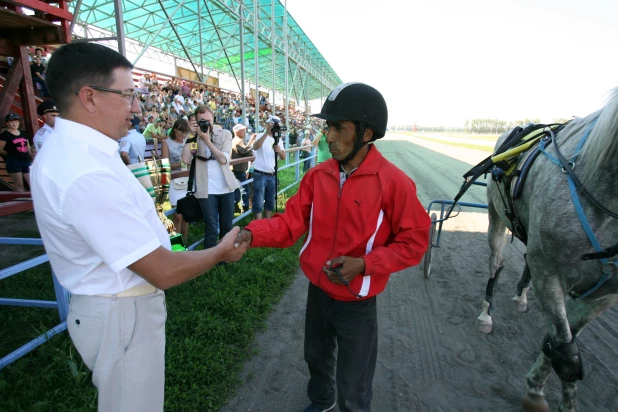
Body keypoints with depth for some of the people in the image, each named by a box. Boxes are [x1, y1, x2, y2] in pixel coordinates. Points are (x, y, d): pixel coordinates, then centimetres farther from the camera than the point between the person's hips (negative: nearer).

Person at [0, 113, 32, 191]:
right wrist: (11, 155, 1)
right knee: (19, 185, -3)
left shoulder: (23, 133, 15)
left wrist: (33, 159, 11)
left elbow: (28, 148, 19)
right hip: (13, 162, -5)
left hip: (26, 161, 5)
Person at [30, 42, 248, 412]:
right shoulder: (87, 173, -31)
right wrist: (221, 252, -12)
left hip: (105, 303, 9)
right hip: (123, 315, -9)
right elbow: (164, 272, -28)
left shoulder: (65, 149, 1)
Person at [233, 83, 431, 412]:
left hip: (357, 303, -5)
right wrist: (252, 233, -25)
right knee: (316, 358, 31)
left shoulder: (393, 182, -21)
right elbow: (291, 222, -7)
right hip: (317, 292, 5)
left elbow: (414, 241, -15)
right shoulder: (317, 176, -6)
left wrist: (363, 264, -27)